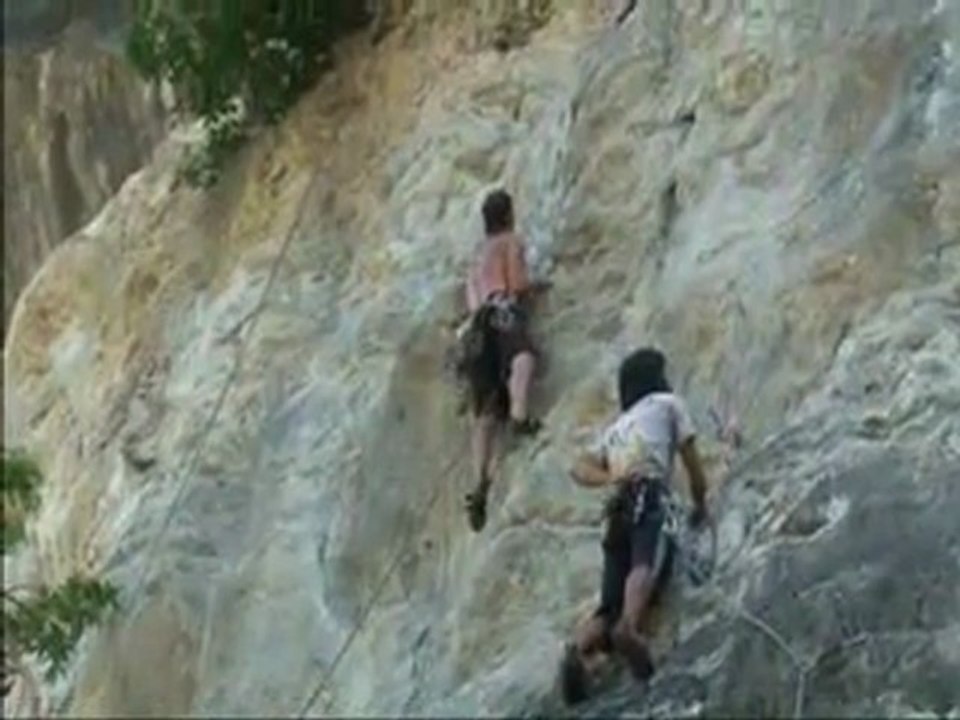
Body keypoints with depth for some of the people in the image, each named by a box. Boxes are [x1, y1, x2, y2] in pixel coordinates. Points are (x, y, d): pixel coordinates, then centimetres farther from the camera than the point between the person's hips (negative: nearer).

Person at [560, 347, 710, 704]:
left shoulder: (616, 428, 37)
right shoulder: (667, 403, 24)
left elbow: (580, 468, 18)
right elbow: (692, 462, 22)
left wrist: (611, 478, 3)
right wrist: (701, 505, 37)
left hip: (619, 510, 6)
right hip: (650, 498, -6)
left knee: (612, 604, -6)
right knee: (647, 563, -34)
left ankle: (579, 651, -36)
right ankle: (629, 628, -63)